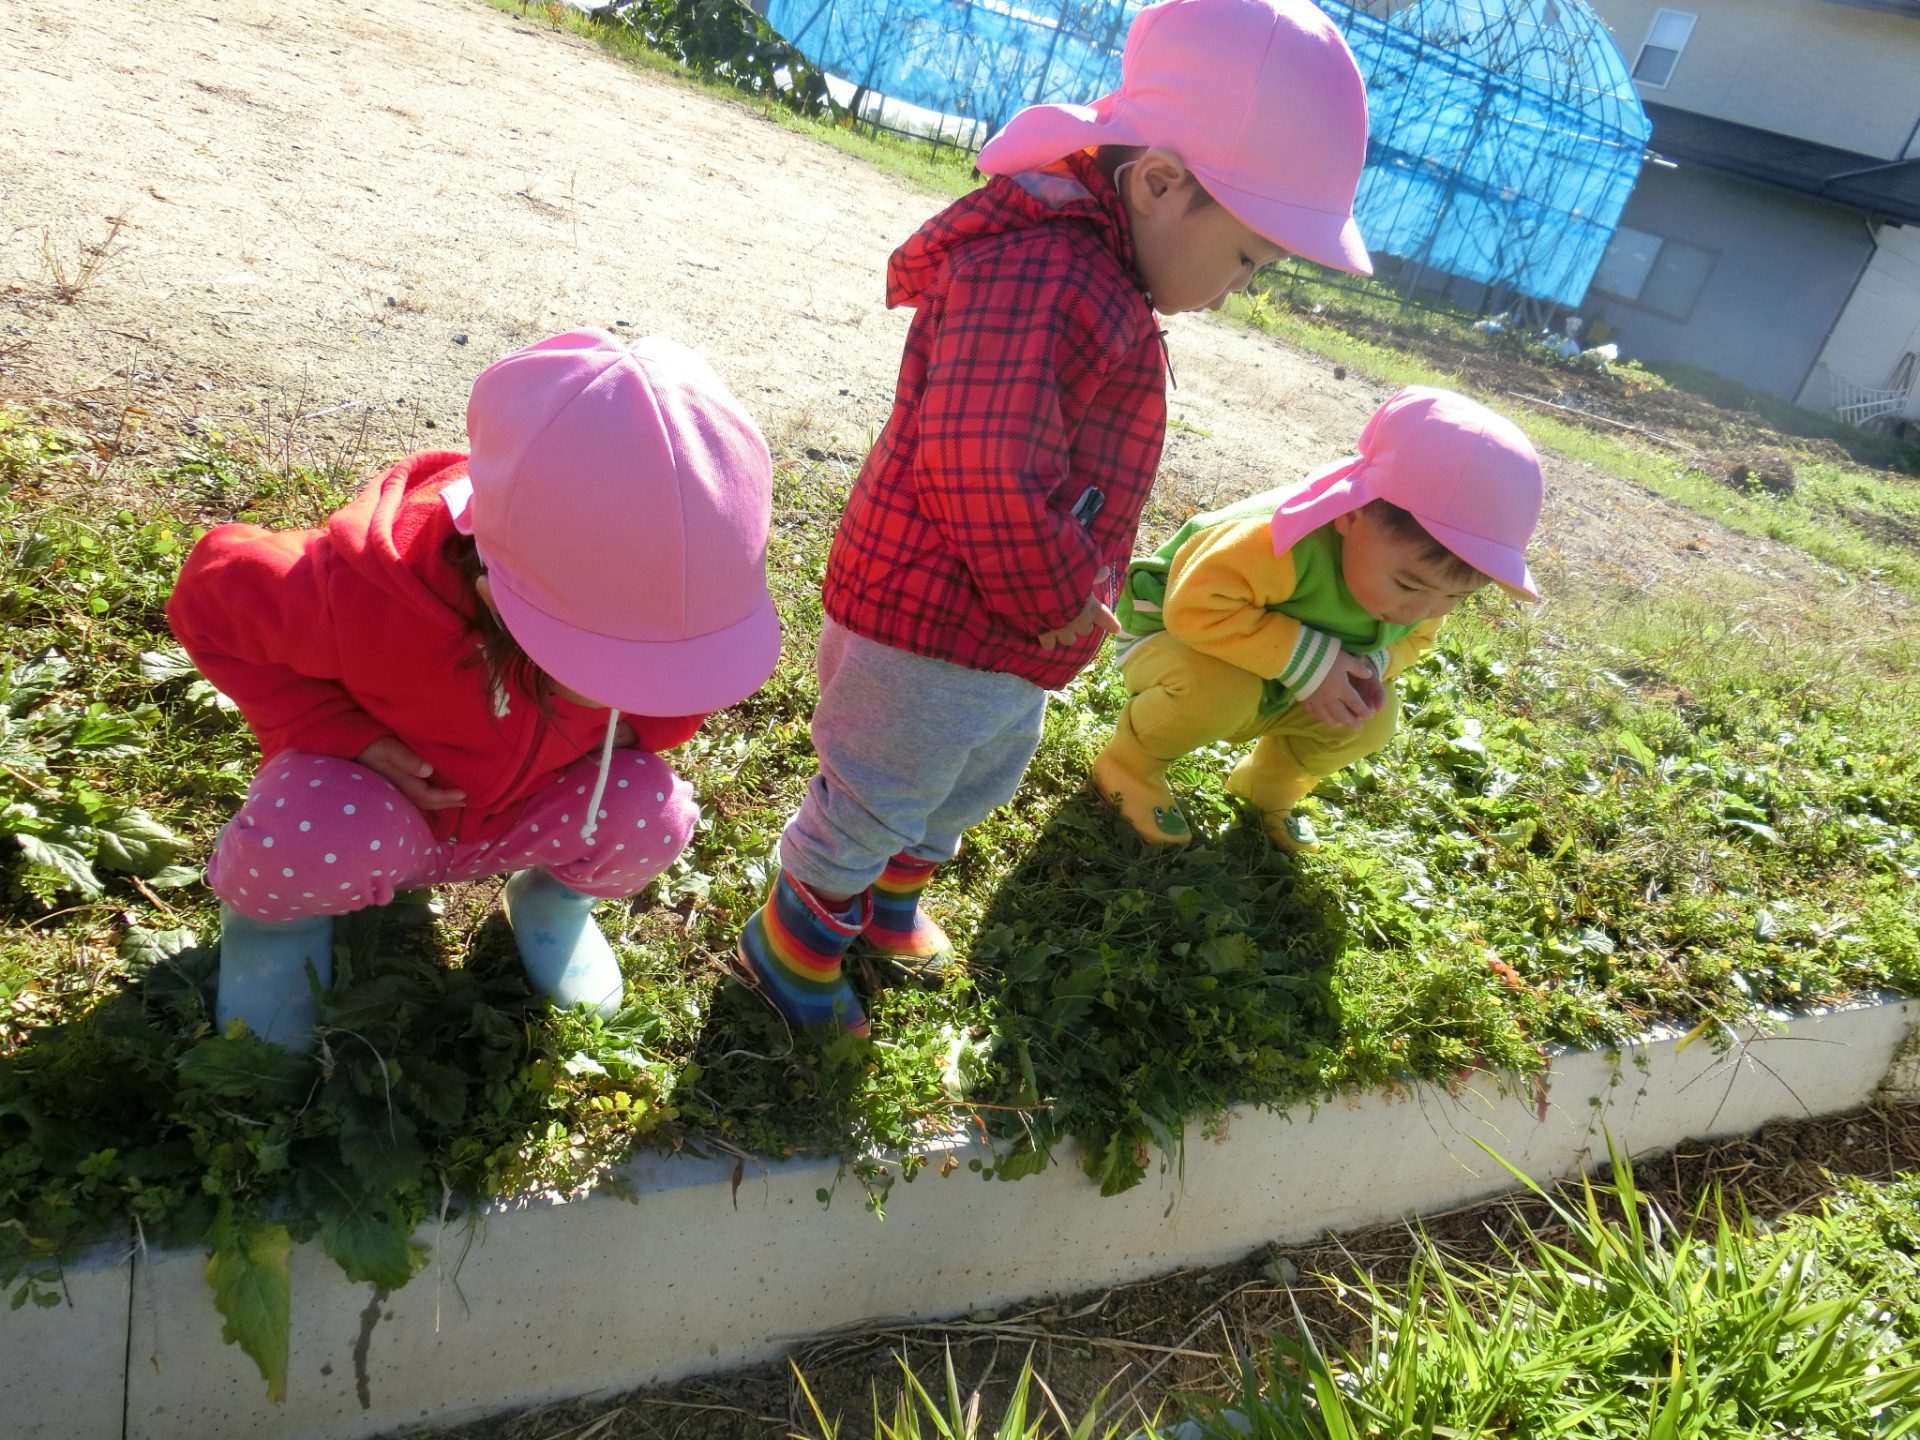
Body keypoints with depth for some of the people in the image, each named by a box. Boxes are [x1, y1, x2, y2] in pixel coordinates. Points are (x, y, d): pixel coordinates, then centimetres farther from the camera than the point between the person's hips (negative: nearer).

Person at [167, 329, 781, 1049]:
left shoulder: (652, 598, -27)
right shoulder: (364, 595, -37)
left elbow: (685, 668, -3)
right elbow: (214, 594, -19)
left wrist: (637, 723, -24)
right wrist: (341, 733, -27)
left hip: (524, 817, 3)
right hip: (385, 797, -2)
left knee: (654, 809, -26)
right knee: (312, 839, -36)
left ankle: (553, 892, 10)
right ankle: (272, 903, 4)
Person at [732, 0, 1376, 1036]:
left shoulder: (1097, 272, 8)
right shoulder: (1039, 272, -27)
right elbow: (987, 470, -36)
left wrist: (1072, 593, 7)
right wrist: (1056, 606, -22)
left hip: (1008, 637, 10)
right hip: (932, 631, -10)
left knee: (977, 778, 29)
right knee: (872, 801, 10)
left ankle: (889, 901, 54)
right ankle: (793, 942, 36)